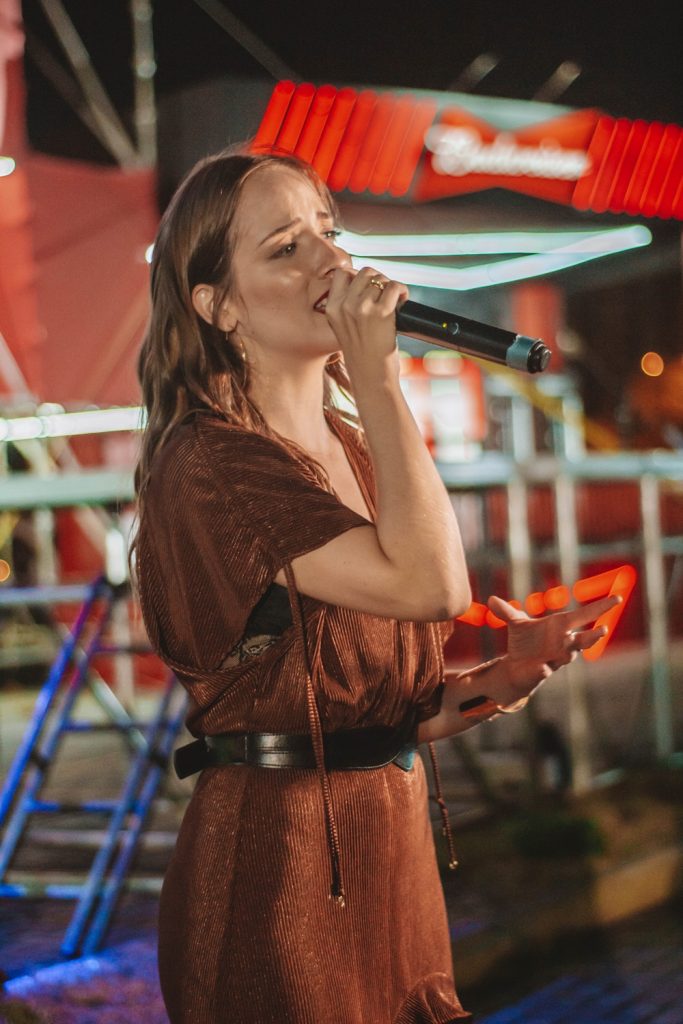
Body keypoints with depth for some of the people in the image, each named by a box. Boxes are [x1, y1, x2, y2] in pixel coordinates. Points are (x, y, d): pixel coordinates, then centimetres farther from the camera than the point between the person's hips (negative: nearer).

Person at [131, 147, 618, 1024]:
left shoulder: (355, 453, 11)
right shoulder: (211, 464, -17)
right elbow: (430, 585, -29)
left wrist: (505, 676, -3)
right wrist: (377, 377, -24)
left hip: (391, 841, 8)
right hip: (280, 851, -8)